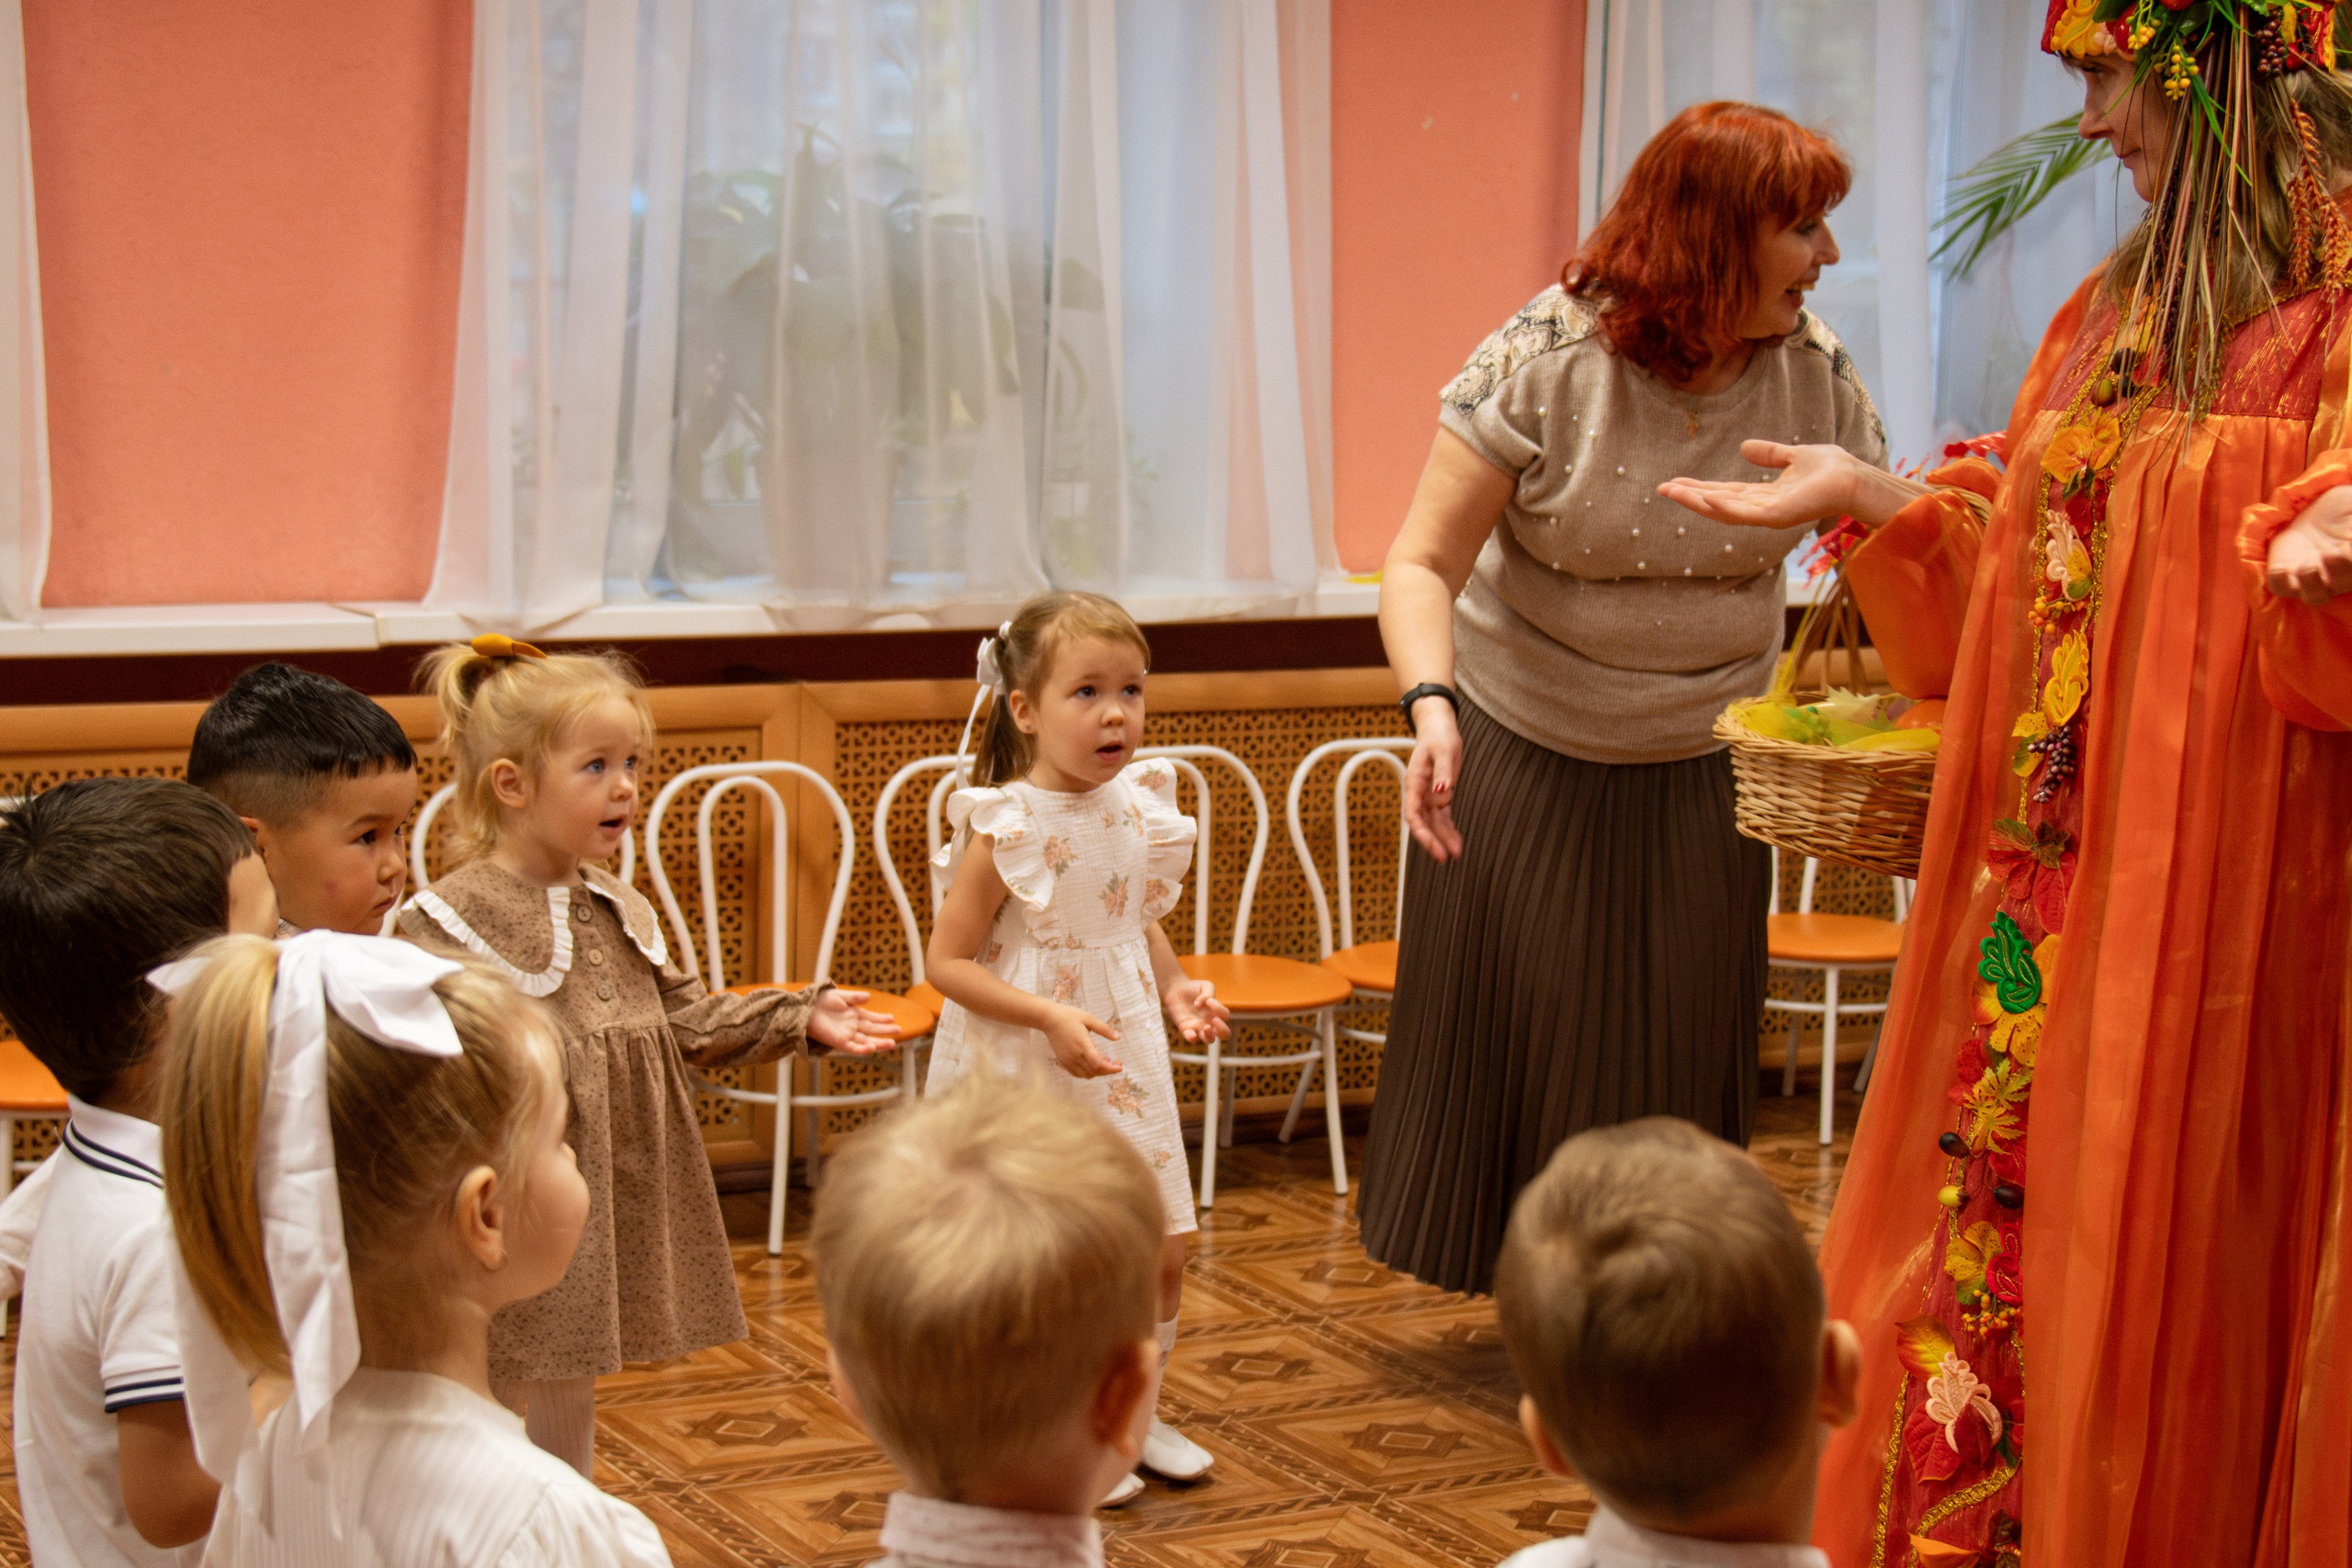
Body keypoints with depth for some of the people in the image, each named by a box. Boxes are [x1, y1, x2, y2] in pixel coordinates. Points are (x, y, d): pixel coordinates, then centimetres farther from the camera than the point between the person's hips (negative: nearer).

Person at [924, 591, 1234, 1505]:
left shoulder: (1139, 806, 1)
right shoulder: (1005, 829, -18)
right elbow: (948, 962, -17)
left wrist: (1175, 988, 1)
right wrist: (1049, 1016, -26)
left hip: (1122, 1059, 6)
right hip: (1024, 1073, -6)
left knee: (1161, 1255, 11)